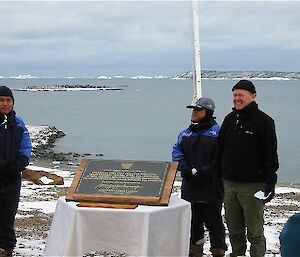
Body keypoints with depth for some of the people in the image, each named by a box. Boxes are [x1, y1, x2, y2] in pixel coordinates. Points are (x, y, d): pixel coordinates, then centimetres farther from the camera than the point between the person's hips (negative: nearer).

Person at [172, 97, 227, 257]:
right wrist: (185, 168, -8)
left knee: (213, 221, 0)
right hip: (189, 187, 6)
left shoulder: (218, 132, -6)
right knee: (193, 220, 13)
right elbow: (177, 152, 11)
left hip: (211, 187, -6)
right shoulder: (185, 133, 14)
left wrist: (203, 172, -19)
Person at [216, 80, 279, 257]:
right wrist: (218, 175, 13)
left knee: (255, 232, 0)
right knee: (234, 230, 12)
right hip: (229, 184, 6)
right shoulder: (230, 119, 12)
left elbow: (271, 154, -8)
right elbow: (220, 149, 18)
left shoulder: (264, 121, -5)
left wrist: (270, 182, -13)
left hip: (252, 186, -6)